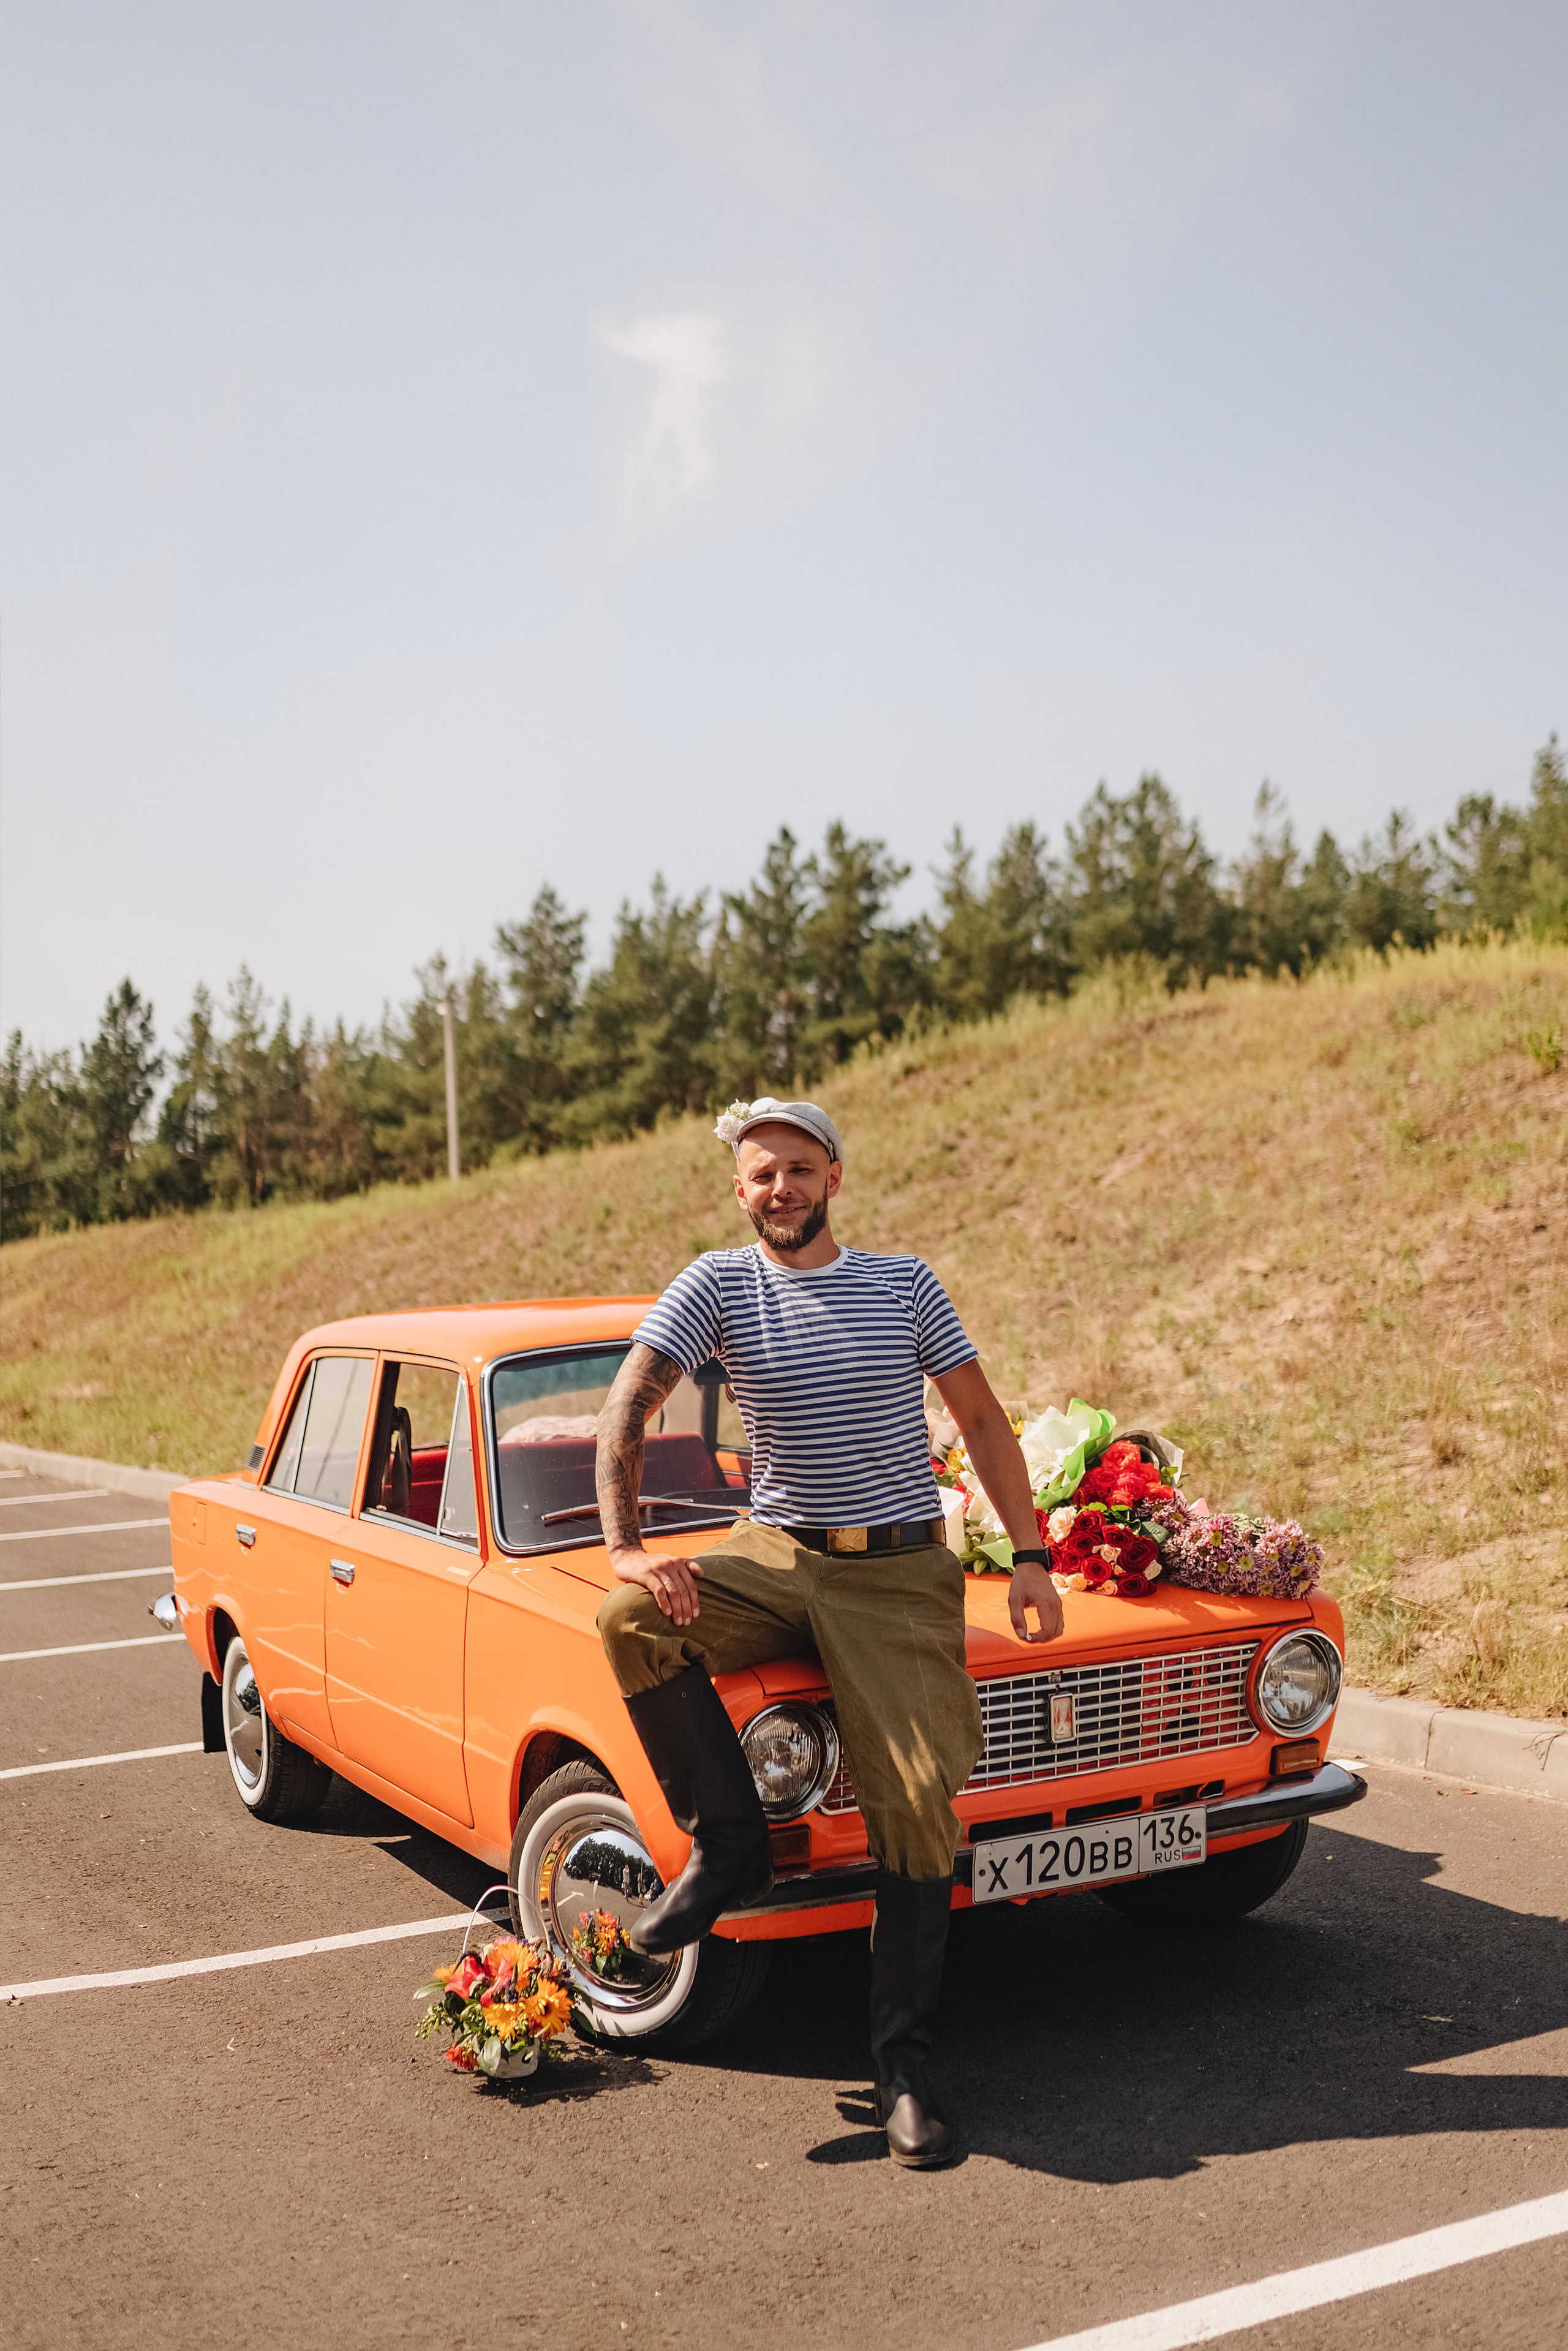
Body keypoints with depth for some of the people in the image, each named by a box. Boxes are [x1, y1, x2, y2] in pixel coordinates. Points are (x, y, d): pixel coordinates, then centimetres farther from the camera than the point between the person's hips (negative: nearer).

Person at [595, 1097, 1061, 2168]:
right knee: (635, 1619, -27)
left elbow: (984, 1419, 9)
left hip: (903, 1571, 0)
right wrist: (628, 1546, -20)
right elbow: (628, 1409, -6)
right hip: (775, 1554, 1)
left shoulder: (906, 1284, 5)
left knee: (921, 1803, -12)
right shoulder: (717, 1285, 2)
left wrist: (1031, 1557, 1)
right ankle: (731, 1846, -10)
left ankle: (905, 2065, 1)